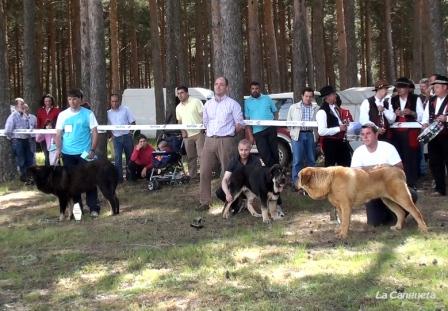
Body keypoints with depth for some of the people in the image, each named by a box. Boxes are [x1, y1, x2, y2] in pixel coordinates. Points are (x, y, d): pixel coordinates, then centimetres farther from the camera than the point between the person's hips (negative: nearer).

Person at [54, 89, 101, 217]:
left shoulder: (88, 114, -2)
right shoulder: (62, 114, 5)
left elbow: (95, 132, -3)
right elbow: (58, 133, 6)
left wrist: (92, 150, -12)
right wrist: (58, 149, -8)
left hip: (84, 153, -3)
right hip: (68, 153, 3)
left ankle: (94, 208, 0)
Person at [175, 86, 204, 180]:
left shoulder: (195, 102, -5)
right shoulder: (178, 107, 13)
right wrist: (182, 130, 4)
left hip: (198, 133, -6)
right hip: (187, 135, 6)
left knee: (201, 155, -9)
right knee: (190, 157, 10)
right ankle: (192, 176, 18)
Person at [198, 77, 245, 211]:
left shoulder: (232, 104, 1)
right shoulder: (208, 104, 15)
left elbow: (240, 124, 1)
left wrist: (229, 133, 3)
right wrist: (210, 132, 12)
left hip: (225, 141, -4)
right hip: (209, 140, 5)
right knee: (204, 172, -1)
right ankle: (204, 202, 5)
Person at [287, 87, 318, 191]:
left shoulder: (317, 108, 9)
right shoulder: (294, 107, 9)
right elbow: (288, 122, 12)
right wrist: (292, 132, 3)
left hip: (310, 135, 2)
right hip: (298, 135, -2)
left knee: (311, 160, 7)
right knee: (297, 160, -7)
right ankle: (295, 182, -3)